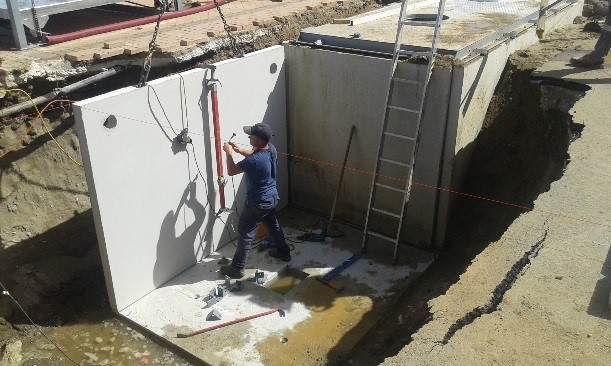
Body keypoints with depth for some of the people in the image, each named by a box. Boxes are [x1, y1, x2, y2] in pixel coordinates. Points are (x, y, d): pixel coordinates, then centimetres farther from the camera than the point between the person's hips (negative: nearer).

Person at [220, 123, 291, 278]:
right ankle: (283, 252, 47)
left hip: (258, 203, -8)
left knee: (245, 233, 5)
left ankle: (237, 268, 16)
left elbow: (231, 171, -22)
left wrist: (229, 153, -8)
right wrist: (240, 150, 4)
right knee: (273, 225, 29)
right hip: (272, 197, 8)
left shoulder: (255, 160, -34)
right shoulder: (271, 149, -8)